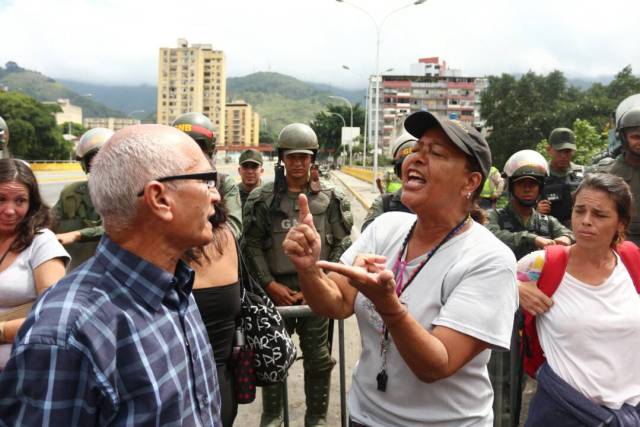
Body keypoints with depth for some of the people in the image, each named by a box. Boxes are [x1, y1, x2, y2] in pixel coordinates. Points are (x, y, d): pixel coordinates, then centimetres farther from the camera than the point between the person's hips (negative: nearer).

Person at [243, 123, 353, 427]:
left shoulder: (331, 199, 2)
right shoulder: (262, 198, 1)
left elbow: (342, 245, 0)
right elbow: (251, 245, 0)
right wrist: (270, 284, -7)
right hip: (275, 290, 0)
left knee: (318, 357, 9)